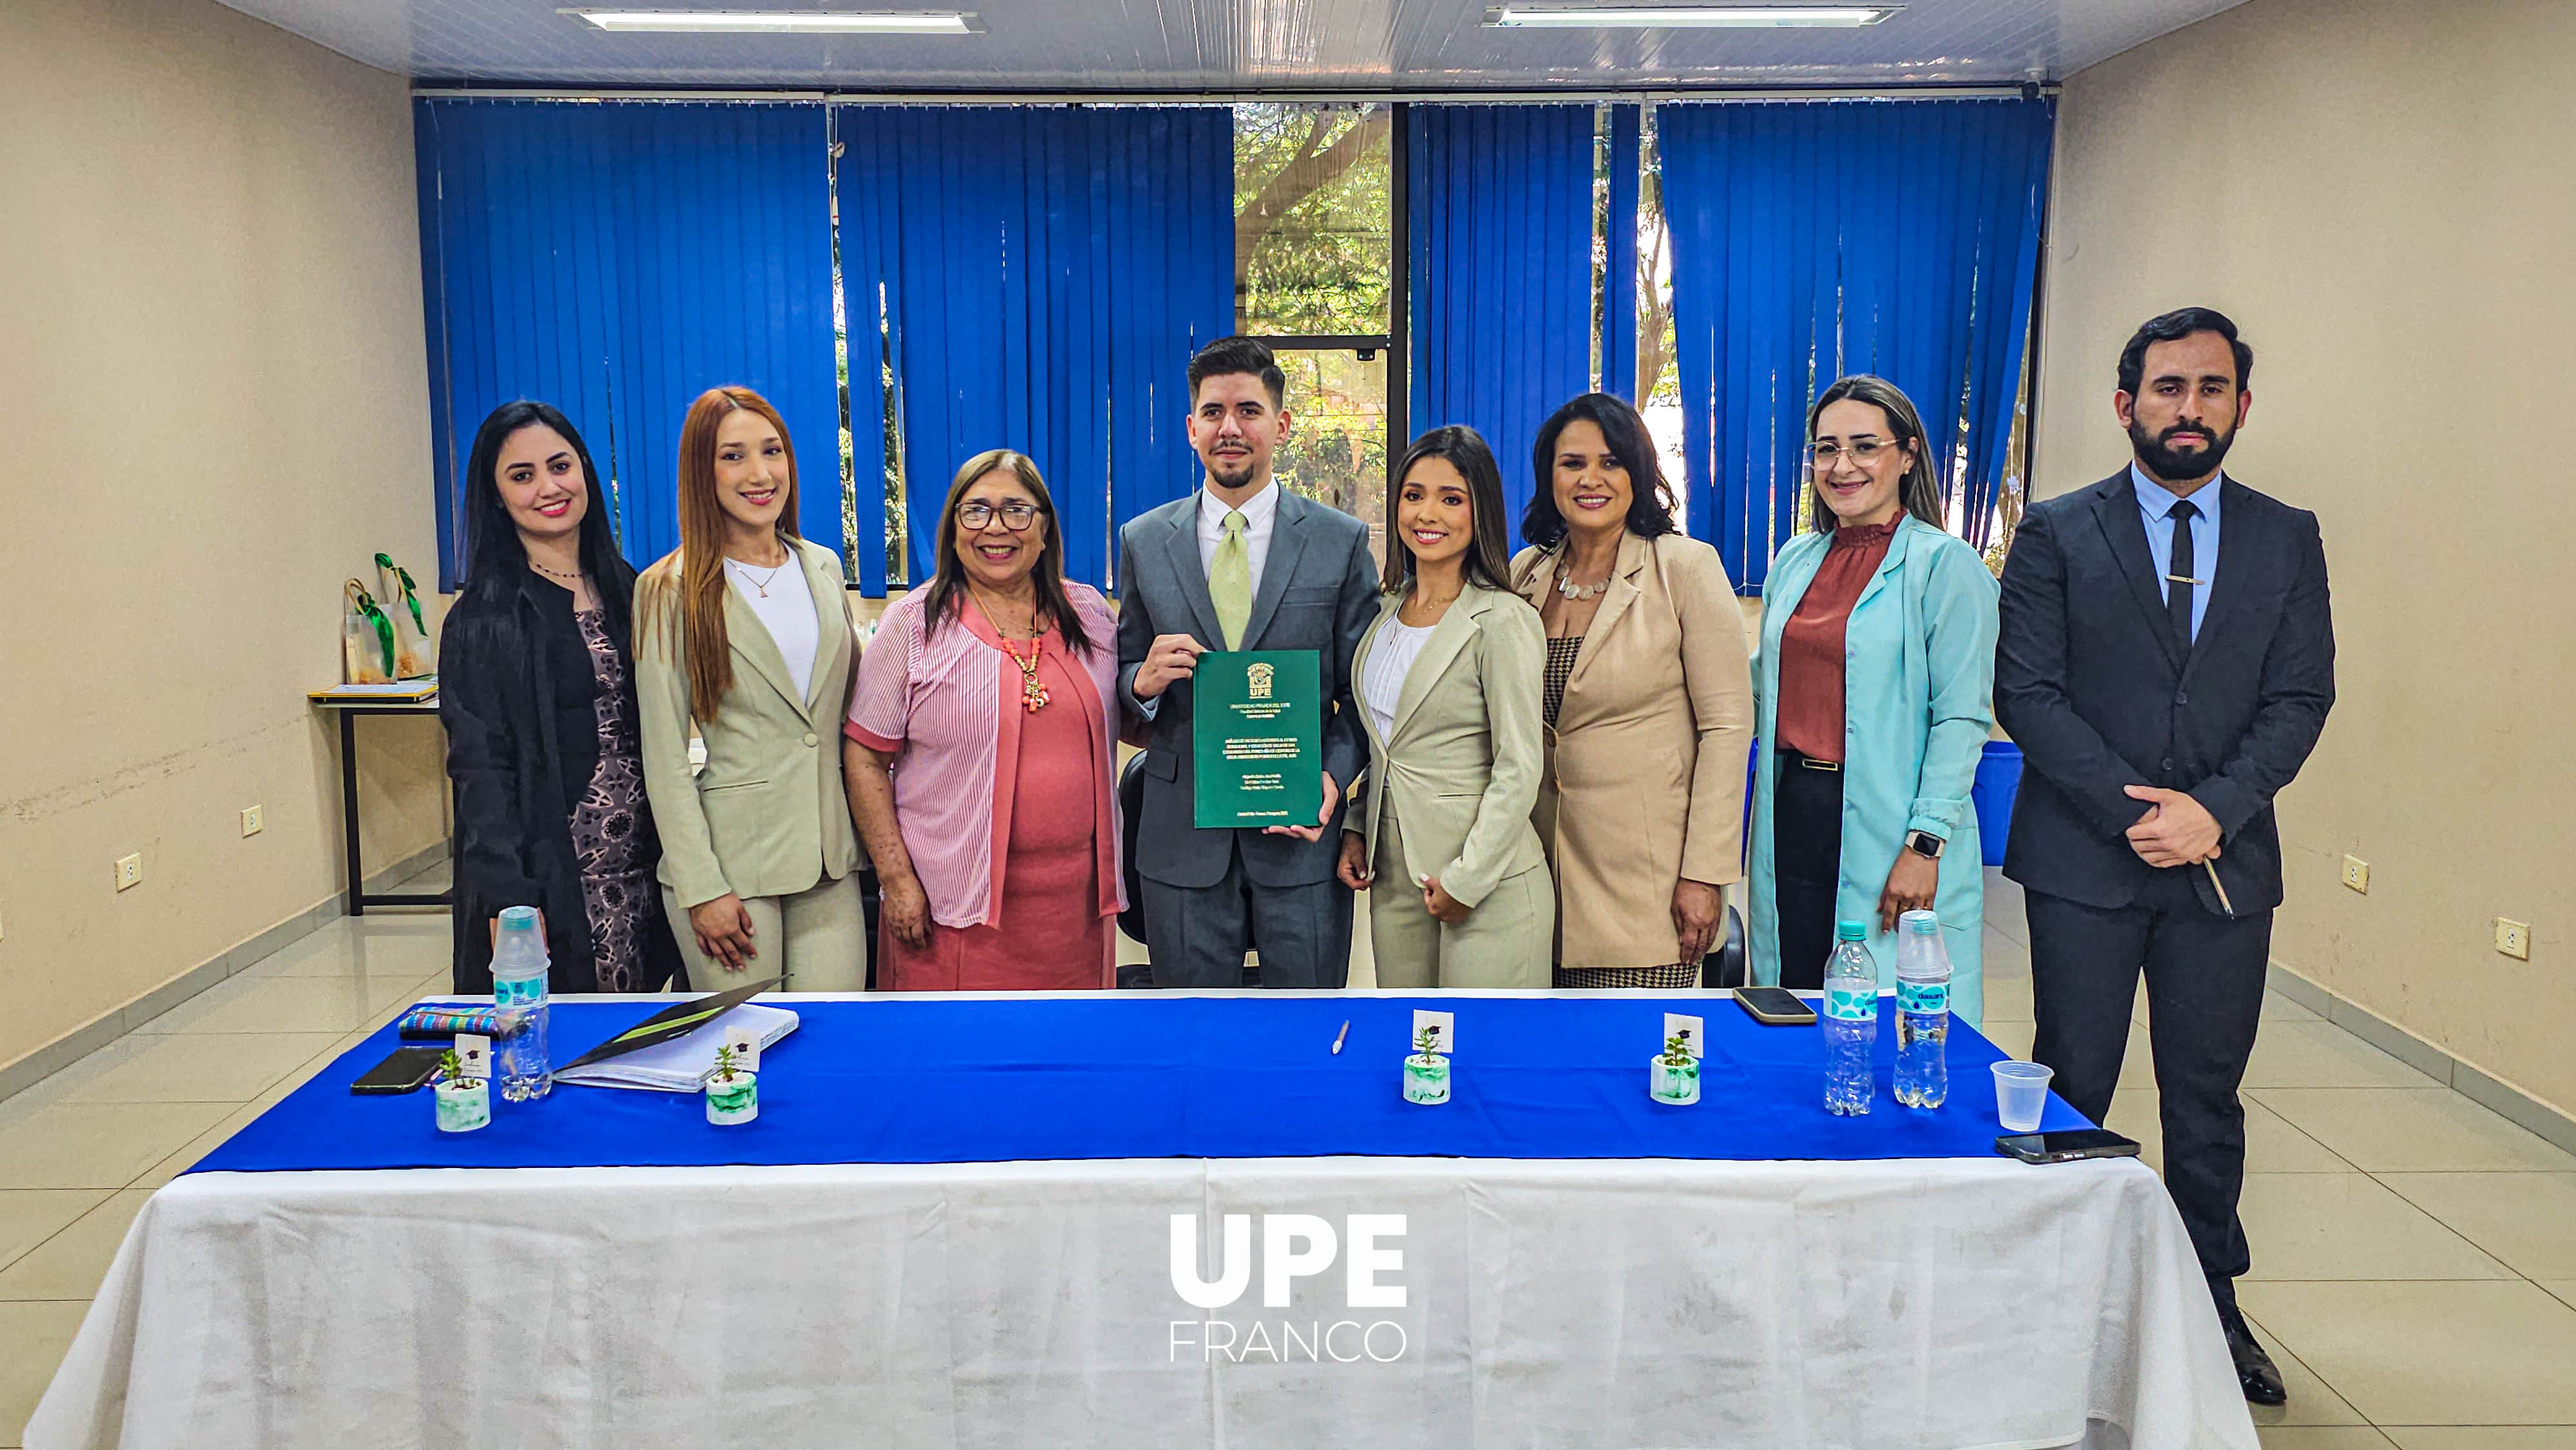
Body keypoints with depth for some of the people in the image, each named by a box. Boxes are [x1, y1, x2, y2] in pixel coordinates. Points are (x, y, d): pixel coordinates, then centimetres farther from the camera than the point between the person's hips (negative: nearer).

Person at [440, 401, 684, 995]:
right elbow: (481, 770, -10)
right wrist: (509, 900, -17)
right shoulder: (484, 618, -6)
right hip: (550, 880, -5)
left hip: (642, 871, 5)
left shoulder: (629, 591, 11)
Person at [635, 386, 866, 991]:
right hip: (731, 854, -4)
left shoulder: (823, 567, 10)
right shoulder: (672, 589, -4)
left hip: (829, 851, 4)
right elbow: (664, 758, -6)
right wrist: (702, 887, -13)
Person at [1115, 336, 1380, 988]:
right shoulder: (1144, 542, 6)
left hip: (1301, 831, -1)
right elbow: (1123, 682, 11)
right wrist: (1143, 681, -12)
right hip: (1183, 836, 1)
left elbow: (1361, 691, 2)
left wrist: (1333, 776, -14)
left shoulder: (1342, 541, 1)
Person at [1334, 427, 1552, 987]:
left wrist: (1466, 879, -15)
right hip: (1394, 873, 6)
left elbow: (1518, 769, -14)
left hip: (1488, 883, -6)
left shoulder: (1503, 621, -12)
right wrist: (1356, 827, 9)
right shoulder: (1390, 612, 10)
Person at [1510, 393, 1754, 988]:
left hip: (1649, 873, -4)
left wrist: (1704, 873, -13)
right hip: (1547, 862, 4)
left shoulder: (1686, 567, -5)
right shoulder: (1526, 574, 9)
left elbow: (1728, 726, -8)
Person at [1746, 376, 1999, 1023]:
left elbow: (1962, 718, -10)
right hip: (1792, 814, 5)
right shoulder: (1795, 560, 13)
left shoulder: (1946, 564, -5)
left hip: (1885, 824, -5)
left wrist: (1925, 844, -15)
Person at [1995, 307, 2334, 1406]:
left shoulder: (2287, 540, 8)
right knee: (2073, 1091, 5)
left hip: (2225, 862, 2)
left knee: (2208, 1096, 12)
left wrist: (2214, 809, -12)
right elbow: (2026, 693, -6)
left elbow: (2301, 697, 2)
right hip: (2085, 861, -2)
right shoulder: (2057, 534, 0)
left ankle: (2212, 1304, 26)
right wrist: (2132, 809, -14)